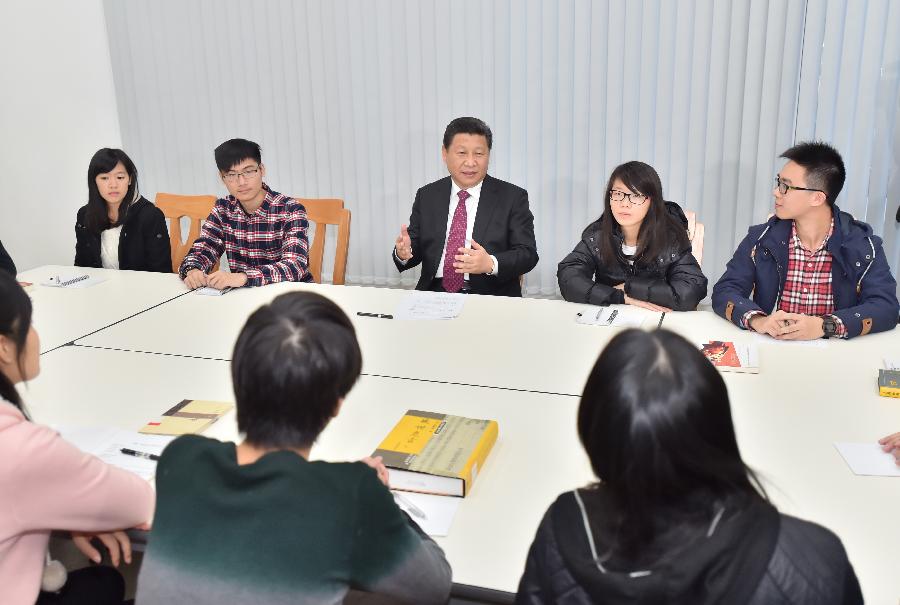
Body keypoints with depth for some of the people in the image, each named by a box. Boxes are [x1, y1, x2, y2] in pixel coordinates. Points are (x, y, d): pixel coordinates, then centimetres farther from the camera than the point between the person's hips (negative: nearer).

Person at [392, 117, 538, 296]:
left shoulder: (513, 198, 4)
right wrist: (403, 252, -10)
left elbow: (528, 254, -2)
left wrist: (490, 264, -21)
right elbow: (416, 249, 14)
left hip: (491, 297, -1)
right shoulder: (426, 196, 13)